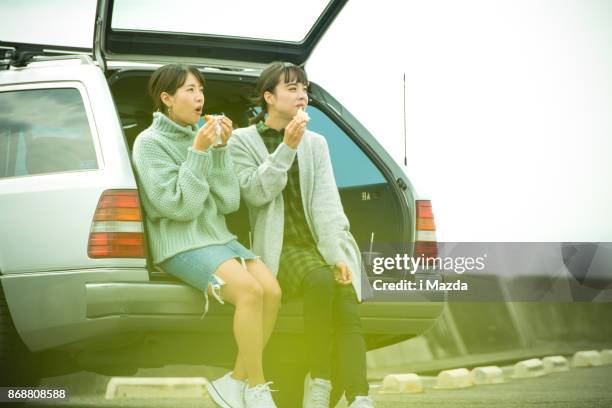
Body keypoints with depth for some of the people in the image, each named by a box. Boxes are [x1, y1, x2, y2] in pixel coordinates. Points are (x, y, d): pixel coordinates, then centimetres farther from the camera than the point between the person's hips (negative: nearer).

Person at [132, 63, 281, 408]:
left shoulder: (202, 136, 12)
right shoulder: (150, 143, -4)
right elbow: (180, 206, -14)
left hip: (218, 237, 6)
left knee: (272, 290, -18)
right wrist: (198, 153, -15)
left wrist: (221, 149, -4)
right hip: (181, 245, -6)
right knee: (249, 290, -28)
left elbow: (229, 202, 5)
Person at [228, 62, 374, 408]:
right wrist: (287, 148, -14)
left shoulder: (316, 142, 15)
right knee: (320, 279, -34)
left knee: (347, 298, -27)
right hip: (280, 246, -3)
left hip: (321, 241, 3)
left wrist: (336, 253, -12)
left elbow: (326, 201, 3)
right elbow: (256, 193, -7)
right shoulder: (243, 141, 8)